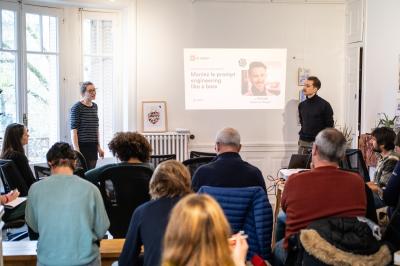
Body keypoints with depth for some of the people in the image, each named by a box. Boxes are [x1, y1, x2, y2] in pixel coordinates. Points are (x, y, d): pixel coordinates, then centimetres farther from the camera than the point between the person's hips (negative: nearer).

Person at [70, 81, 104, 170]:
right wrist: (76, 150, -17)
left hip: (93, 146, 7)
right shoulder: (77, 108, -8)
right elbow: (73, 130, -11)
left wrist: (98, 146, 19)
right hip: (82, 146, -7)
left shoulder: (95, 106, 14)